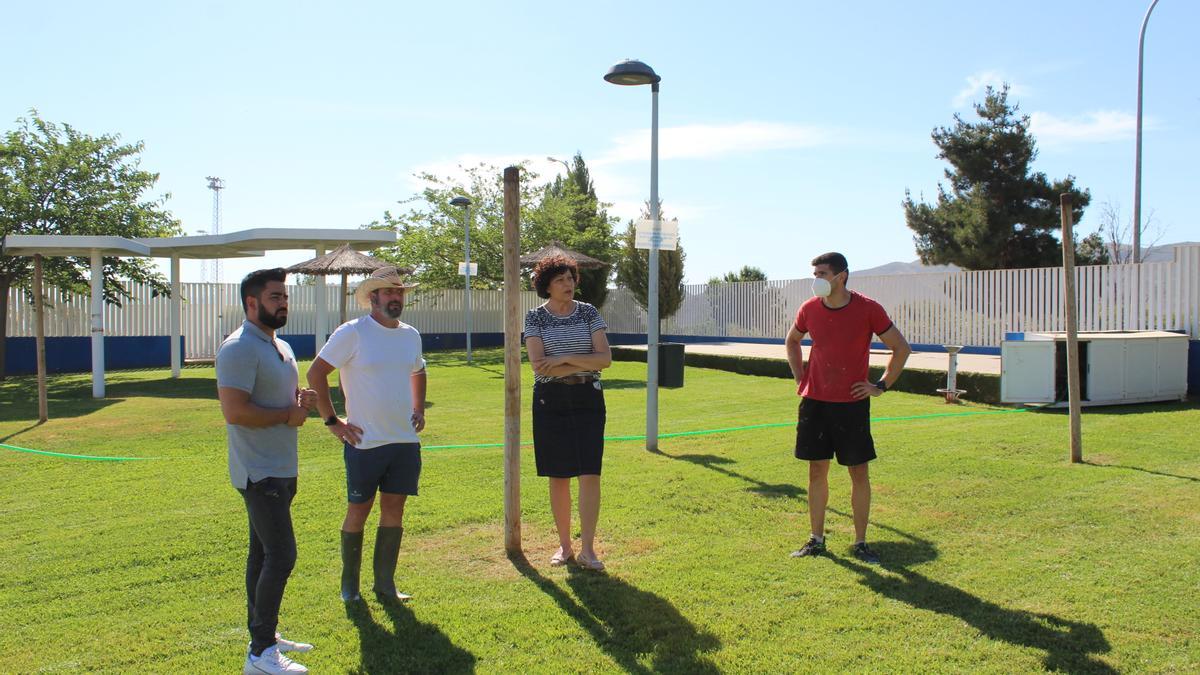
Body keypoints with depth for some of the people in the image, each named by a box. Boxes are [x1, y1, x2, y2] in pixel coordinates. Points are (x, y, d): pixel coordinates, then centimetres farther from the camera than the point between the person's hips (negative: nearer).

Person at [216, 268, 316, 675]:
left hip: (282, 469, 10)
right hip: (259, 472, -10)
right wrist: (288, 415, -15)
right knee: (281, 555, -11)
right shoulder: (239, 349, -16)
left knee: (264, 554, 16)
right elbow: (235, 411, -25)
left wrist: (302, 399, 3)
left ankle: (264, 636, 26)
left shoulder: (280, 347, 15)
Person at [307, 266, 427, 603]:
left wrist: (419, 410, 15)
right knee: (358, 511, 5)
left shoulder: (411, 335, 9)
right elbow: (315, 373, -9)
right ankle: (349, 584, 21)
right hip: (365, 442, -5)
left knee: (394, 509, 9)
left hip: (406, 440, 5)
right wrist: (332, 421, -10)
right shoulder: (352, 333, -10)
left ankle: (385, 583, 19)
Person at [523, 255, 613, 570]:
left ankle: (587, 549, 0)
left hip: (587, 399, 0)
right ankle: (565, 545, 19)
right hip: (550, 401, 0)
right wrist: (583, 364, -13)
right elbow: (538, 365, -11)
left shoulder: (589, 313, 3)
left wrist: (565, 358, -14)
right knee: (558, 476, 6)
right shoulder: (535, 318, 0)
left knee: (590, 473, -6)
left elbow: (605, 358, -5)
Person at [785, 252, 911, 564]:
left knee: (859, 472, 3)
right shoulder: (809, 309, 0)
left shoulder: (868, 309, -10)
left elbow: (901, 348, 0)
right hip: (815, 401, 3)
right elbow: (792, 340, 21)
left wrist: (881, 386, -3)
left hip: (853, 403, -3)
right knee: (817, 471, 7)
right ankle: (816, 539, 18)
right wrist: (800, 378, 11)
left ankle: (860, 543, 15)